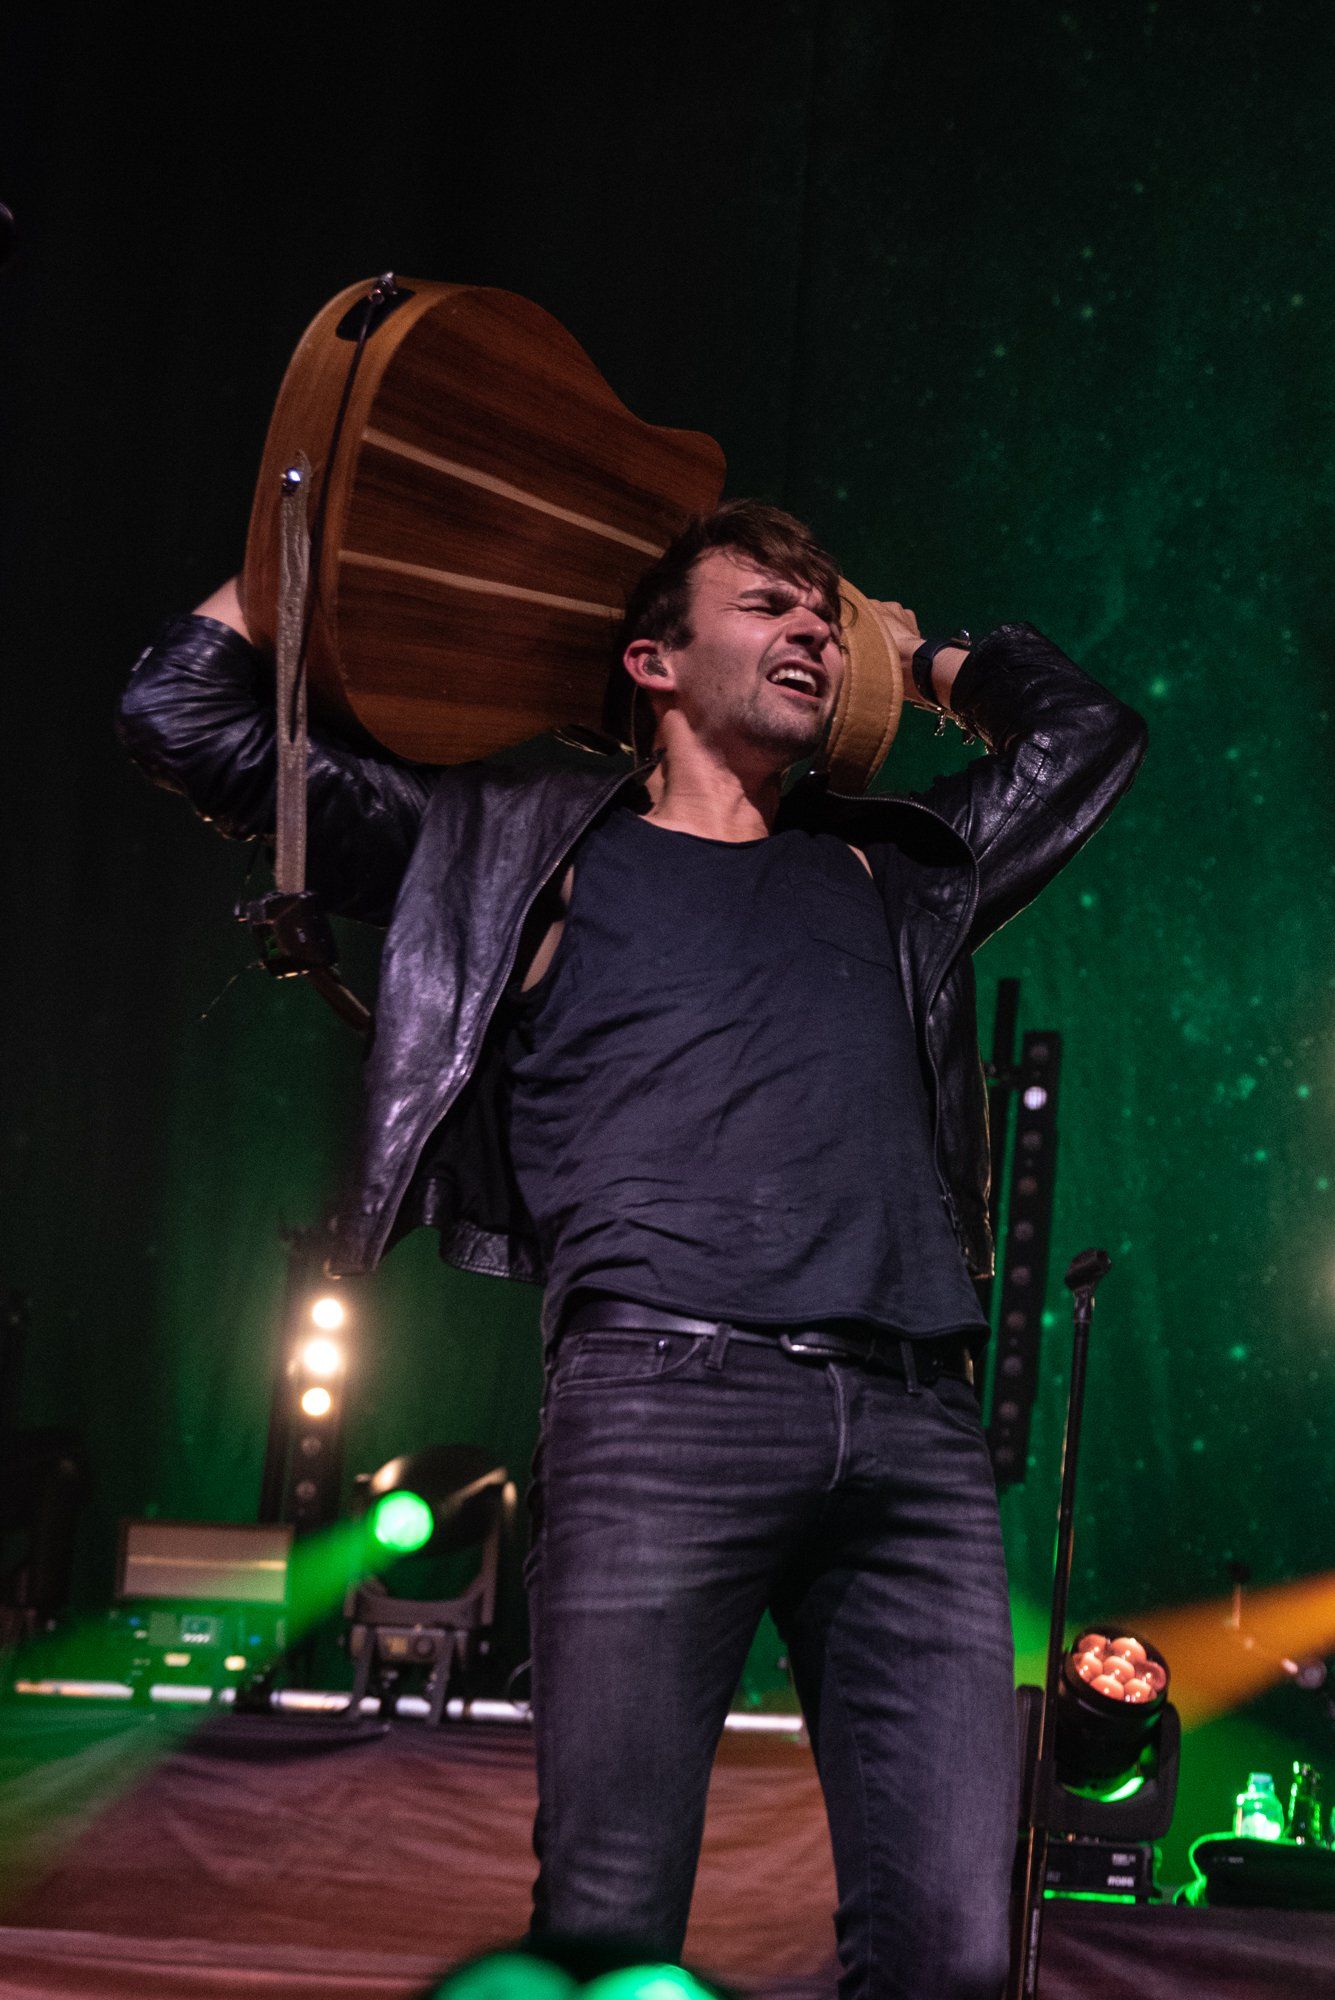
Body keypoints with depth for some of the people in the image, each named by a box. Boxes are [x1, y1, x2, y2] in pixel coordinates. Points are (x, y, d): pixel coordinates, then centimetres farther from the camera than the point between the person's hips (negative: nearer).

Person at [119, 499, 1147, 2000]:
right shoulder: (532, 844, 20)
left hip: (915, 1423, 3)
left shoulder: (888, 873, 30)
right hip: (666, 1394, -3)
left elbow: (1088, 736, 45)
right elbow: (188, 717, 20)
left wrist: (917, 659, 46)